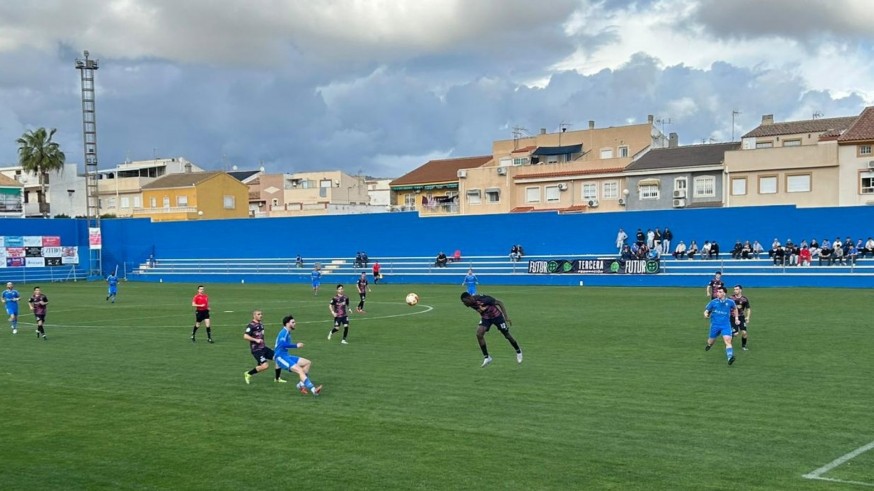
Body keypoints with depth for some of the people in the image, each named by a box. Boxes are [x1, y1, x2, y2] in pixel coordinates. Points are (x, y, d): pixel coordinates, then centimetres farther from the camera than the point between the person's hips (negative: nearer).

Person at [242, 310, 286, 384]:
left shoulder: (261, 324, 14)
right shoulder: (251, 325, -13)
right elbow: (245, 336, -22)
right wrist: (256, 340, -26)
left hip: (263, 348, 9)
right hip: (256, 349, -9)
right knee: (265, 365, -20)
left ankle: (277, 378, 15)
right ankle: (248, 374, 2)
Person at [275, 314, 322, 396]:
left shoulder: (287, 333, 18)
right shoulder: (284, 332, -12)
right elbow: (283, 344, -30)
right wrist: (296, 345, -24)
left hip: (286, 356, 10)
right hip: (281, 358, -10)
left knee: (308, 363, 6)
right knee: (300, 370, -26)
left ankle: (301, 384, 2)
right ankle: (313, 390, -37)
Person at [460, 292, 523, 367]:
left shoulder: (483, 299, -34)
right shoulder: (471, 303, -15)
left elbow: (499, 302, -24)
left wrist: (506, 316, -24)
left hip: (496, 315, -5)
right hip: (485, 318, 5)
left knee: (507, 335, 5)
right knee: (479, 334, -17)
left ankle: (518, 351, 32)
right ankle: (486, 357, -6)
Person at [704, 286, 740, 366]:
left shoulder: (730, 302, -2)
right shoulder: (713, 302, -4)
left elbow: (735, 308, 20)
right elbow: (706, 311, 1)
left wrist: (736, 318, 16)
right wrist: (706, 315, -22)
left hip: (726, 325, -1)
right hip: (715, 325, 1)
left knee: (728, 340, -20)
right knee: (711, 341, 16)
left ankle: (730, 357, -31)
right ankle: (709, 345, 53)